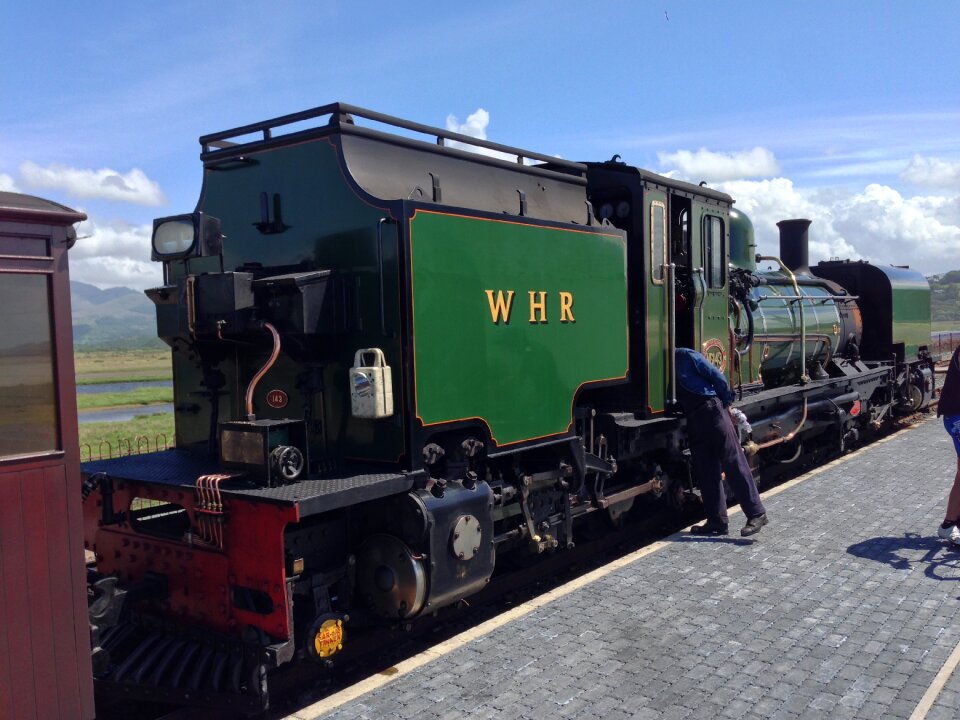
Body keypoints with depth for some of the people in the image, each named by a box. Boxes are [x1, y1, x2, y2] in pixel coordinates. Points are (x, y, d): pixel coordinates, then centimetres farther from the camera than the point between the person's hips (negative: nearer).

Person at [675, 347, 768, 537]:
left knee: (734, 463, -7)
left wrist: (726, 401, 2)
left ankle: (756, 513, -4)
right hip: (693, 420, 7)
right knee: (705, 471, 6)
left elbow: (716, 376, -2)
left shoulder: (685, 355, -2)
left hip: (711, 411, -7)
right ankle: (717, 521, 11)